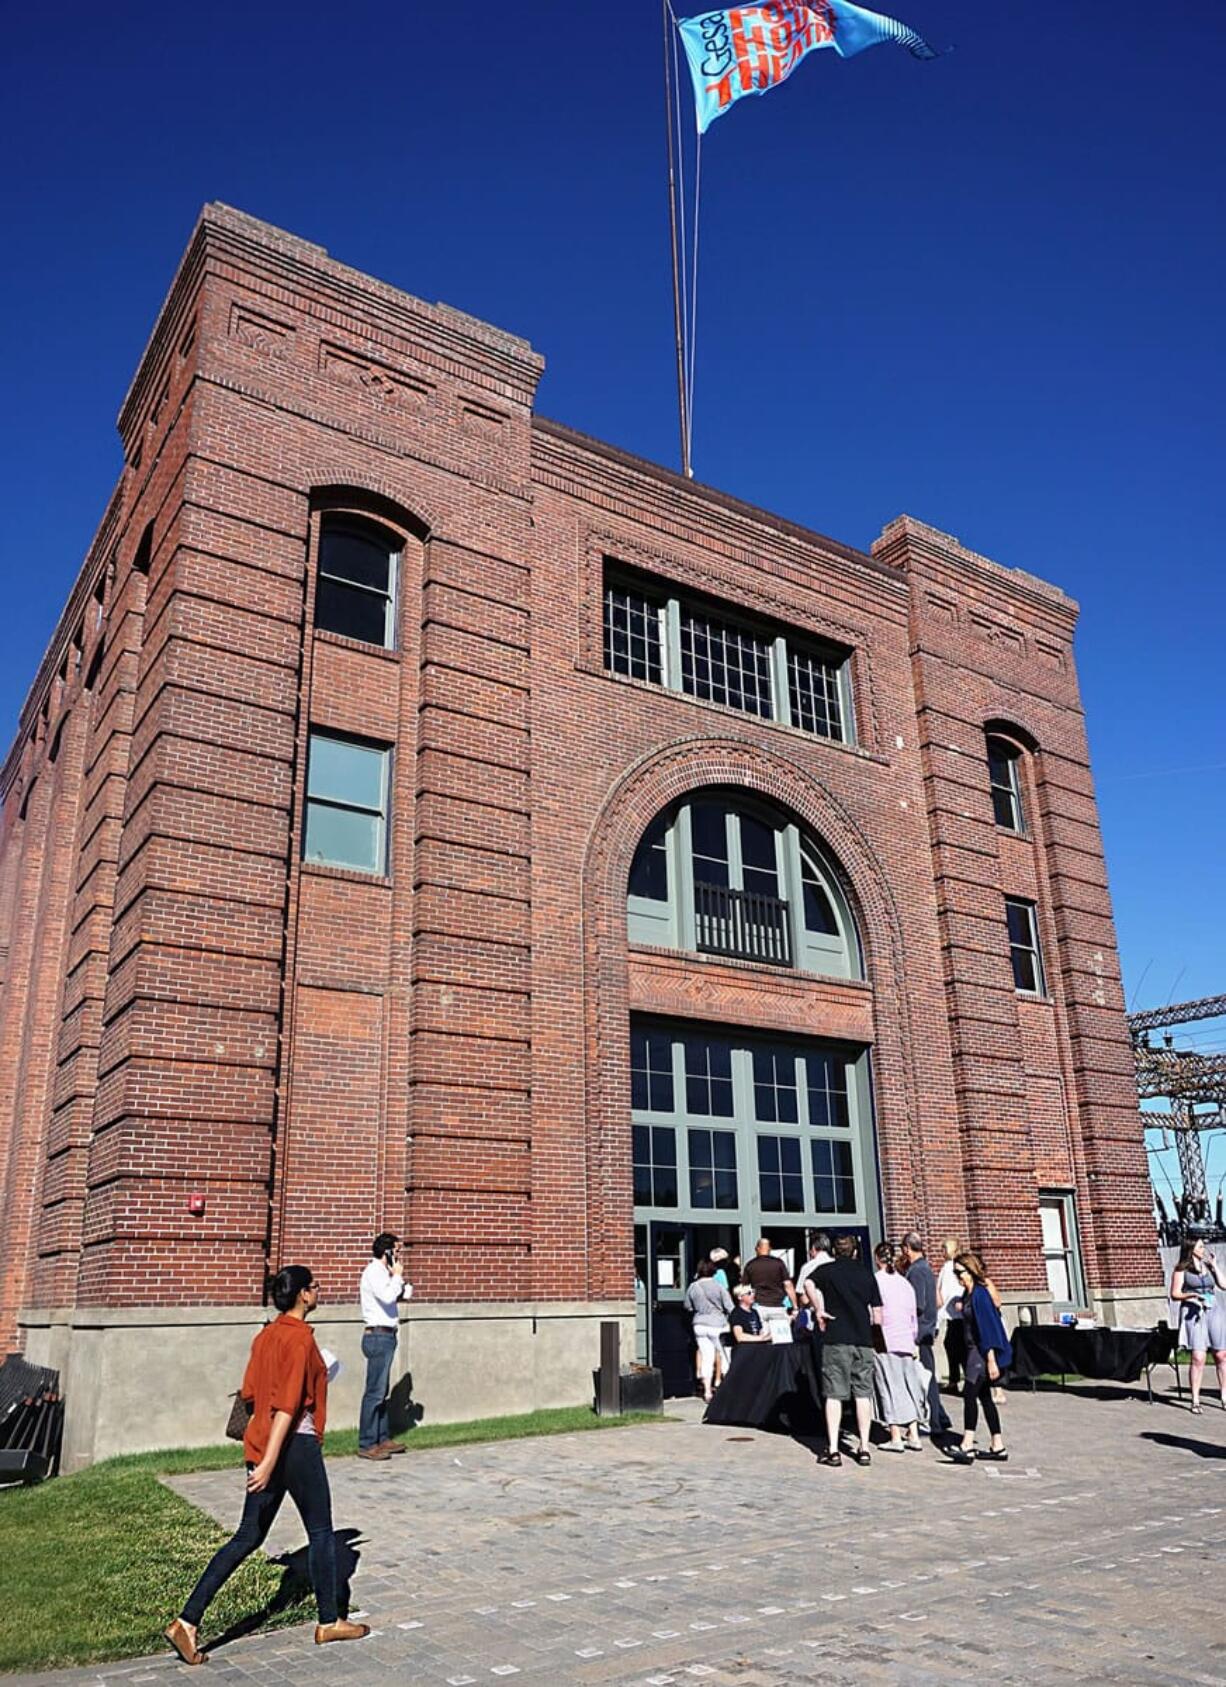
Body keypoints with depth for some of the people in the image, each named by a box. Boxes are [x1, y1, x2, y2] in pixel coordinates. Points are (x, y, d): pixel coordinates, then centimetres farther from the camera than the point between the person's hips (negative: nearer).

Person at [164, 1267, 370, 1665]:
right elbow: (288, 1404, -23)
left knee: (248, 1536, 13)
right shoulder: (301, 1337, -18)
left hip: (261, 1443, 8)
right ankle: (329, 1623, 23)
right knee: (321, 1532, 10)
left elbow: (249, 1392, 14)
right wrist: (269, 1462, -26)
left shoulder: (266, 1335, 8)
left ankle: (188, 1621, 6)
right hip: (295, 1445, -8)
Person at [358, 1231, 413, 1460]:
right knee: (375, 1391, -8)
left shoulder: (382, 1272, 16)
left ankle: (382, 1438, 19)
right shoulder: (374, 1272, -13)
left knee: (382, 1391, 13)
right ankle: (366, 1445, -4)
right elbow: (388, 1297, -25)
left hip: (385, 1336, 10)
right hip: (378, 1336, -10)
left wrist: (400, 1284, 3)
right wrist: (397, 1276, -12)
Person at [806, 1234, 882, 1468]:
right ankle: (864, 1448, 10)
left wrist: (818, 1311, -8)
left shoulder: (826, 1270, 3)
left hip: (836, 1339, -2)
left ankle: (833, 1450, 0)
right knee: (863, 1394, 9)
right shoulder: (866, 1273, 10)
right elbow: (878, 1316, 8)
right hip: (863, 1340, 2)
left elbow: (809, 1285, -20)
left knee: (834, 1394, 1)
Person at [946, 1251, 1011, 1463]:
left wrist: (991, 1360, -23)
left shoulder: (980, 1294, -17)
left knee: (970, 1393, -15)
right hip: (975, 1351, 10)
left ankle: (967, 1446, -18)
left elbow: (988, 1327, -21)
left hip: (984, 1352, -10)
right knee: (983, 1396, 11)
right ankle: (998, 1447, 17)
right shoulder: (967, 1293, 11)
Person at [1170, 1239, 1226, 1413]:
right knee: (1198, 1358, -11)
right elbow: (1175, 1295, 1)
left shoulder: (1207, 1265, 17)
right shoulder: (1181, 1269, 4)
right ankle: (1195, 1401, -6)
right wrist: (1191, 1295, -14)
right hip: (1193, 1313, -4)